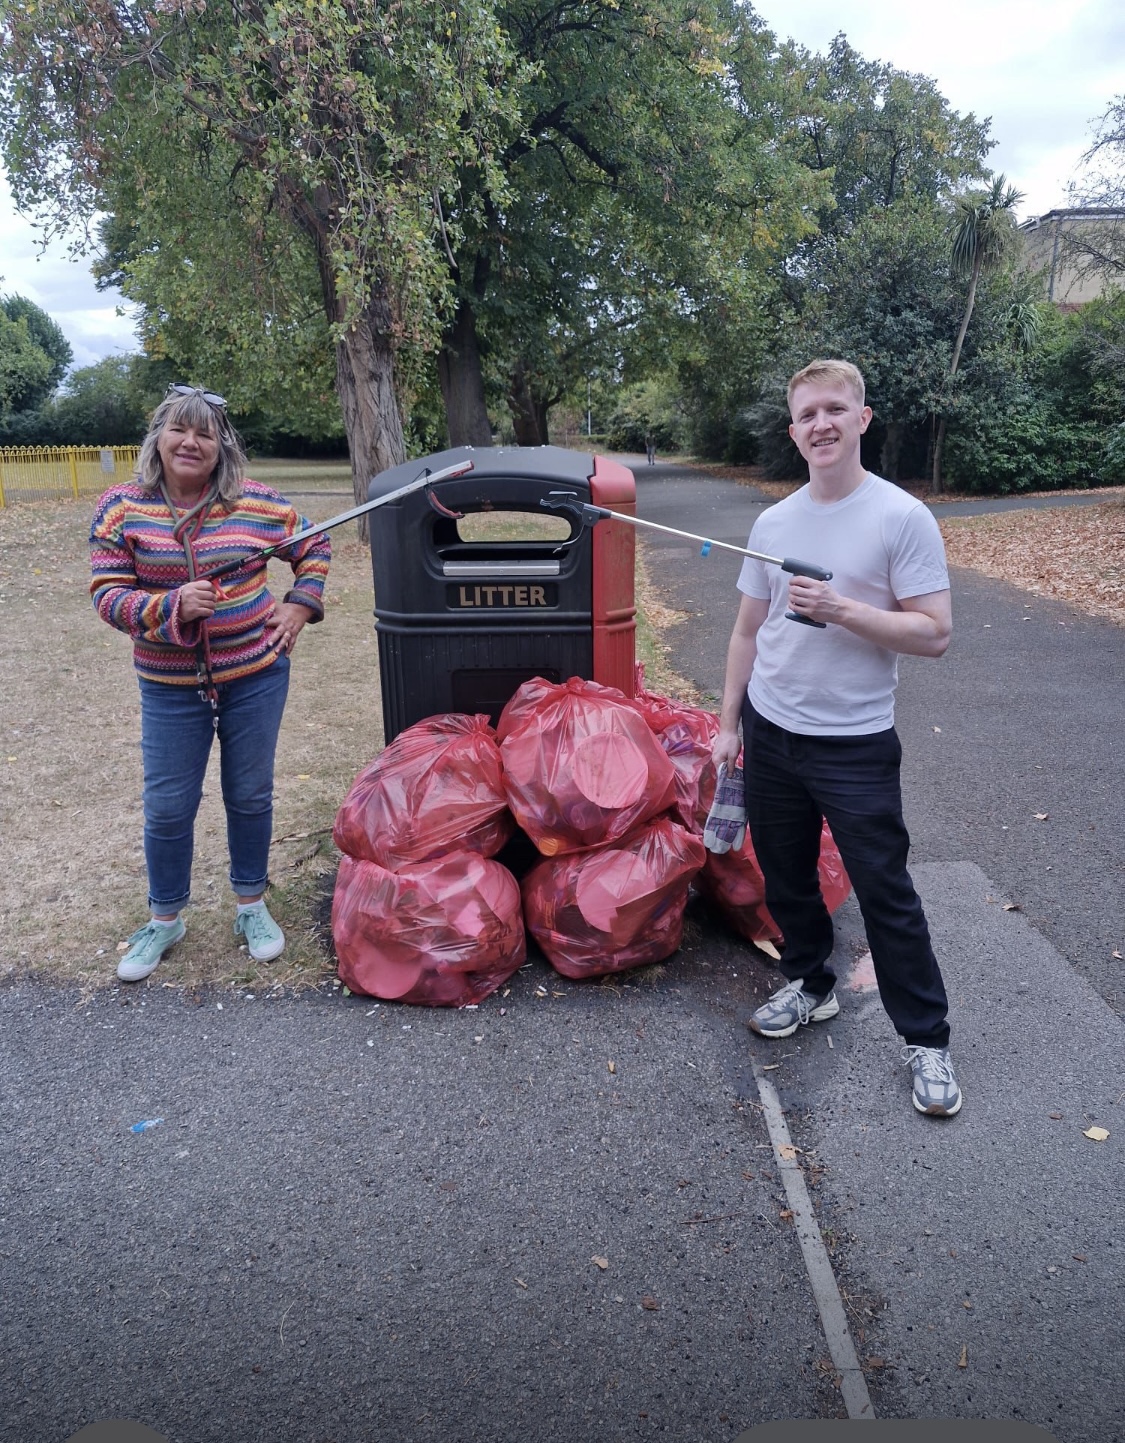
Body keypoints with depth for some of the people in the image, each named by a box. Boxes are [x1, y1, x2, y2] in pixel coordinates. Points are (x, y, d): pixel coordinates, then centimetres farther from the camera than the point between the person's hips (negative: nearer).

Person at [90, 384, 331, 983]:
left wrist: (299, 605, -1)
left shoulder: (257, 504, -4)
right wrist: (172, 607, -23)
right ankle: (164, 919, 28)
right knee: (167, 807, 6)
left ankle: (252, 906, 31)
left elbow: (315, 546, 11)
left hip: (255, 675, 0)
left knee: (250, 796, 12)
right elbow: (108, 594, -7)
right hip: (169, 686, 0)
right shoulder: (122, 508, -5)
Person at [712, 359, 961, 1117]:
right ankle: (810, 985, 40)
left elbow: (934, 634, -14)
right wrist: (729, 725, 9)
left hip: (855, 744, -5)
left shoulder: (903, 517, -11)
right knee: (785, 876, 17)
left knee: (885, 892, 2)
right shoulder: (773, 522, 4)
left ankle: (926, 1038, 19)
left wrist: (841, 611, -25)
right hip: (770, 734, 5)